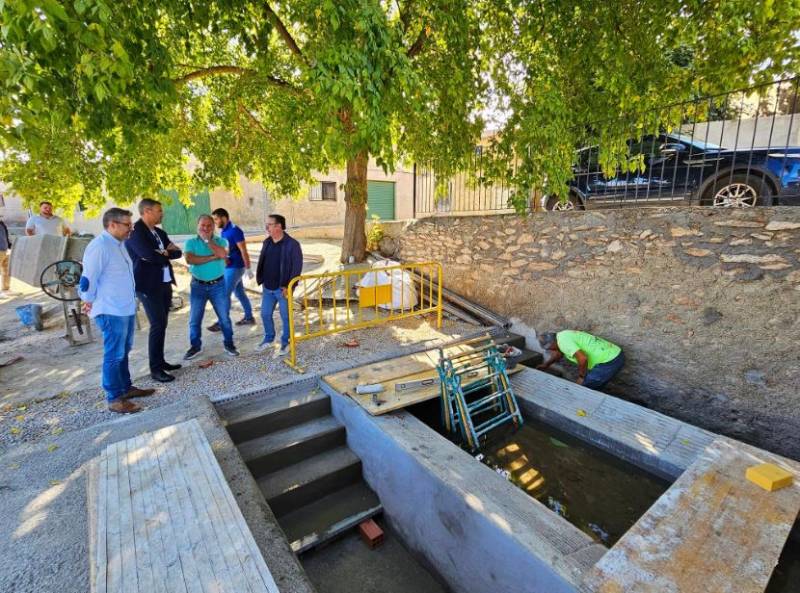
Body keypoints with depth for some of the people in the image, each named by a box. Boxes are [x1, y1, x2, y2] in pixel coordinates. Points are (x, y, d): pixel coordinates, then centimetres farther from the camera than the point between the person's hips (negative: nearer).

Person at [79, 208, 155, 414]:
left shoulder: (118, 244, 13)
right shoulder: (99, 246, -18)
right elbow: (88, 279, -17)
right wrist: (89, 302, -6)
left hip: (126, 308, 9)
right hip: (111, 311, -9)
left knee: (123, 352, 18)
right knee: (114, 355, -2)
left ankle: (125, 387, 31)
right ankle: (114, 399, 7)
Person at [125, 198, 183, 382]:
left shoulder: (160, 232, 15)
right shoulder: (135, 231, -11)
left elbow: (177, 252, 9)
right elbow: (150, 255, -24)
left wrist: (164, 253, -11)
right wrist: (166, 253, -5)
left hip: (165, 283, 8)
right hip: (148, 285, -8)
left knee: (162, 324, 12)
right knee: (158, 325, -8)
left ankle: (161, 361, 22)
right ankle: (155, 369, 1)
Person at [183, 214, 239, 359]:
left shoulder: (221, 241, -1)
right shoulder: (191, 242, -2)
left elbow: (222, 254, -23)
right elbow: (189, 259, -19)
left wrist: (207, 239, -16)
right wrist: (212, 257, -19)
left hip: (218, 285, 0)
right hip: (198, 286, 1)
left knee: (224, 317, 6)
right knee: (194, 319, 8)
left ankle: (229, 343, 21)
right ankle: (195, 346, 24)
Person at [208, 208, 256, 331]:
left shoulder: (235, 230, -17)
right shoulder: (223, 231, 10)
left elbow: (243, 251, -19)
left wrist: (248, 269, -20)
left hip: (235, 267, -9)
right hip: (229, 267, 9)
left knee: (225, 294, -4)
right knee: (240, 293, 14)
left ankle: (222, 322, 4)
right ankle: (249, 317, 23)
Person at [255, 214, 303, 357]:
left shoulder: (292, 244, -14)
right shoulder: (267, 242, 7)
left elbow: (297, 267, -14)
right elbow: (261, 262, 16)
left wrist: (288, 286, -17)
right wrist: (261, 279, 9)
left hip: (282, 289, -6)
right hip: (267, 288, 7)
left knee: (285, 317, 7)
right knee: (265, 314, 15)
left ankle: (285, 343, 24)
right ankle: (268, 339, 35)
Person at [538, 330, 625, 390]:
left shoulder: (562, 340, -17)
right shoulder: (563, 335, 13)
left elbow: (582, 358, -28)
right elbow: (559, 353, 34)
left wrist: (581, 377, -11)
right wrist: (546, 364, 44)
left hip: (610, 361, -10)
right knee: (593, 389, 21)